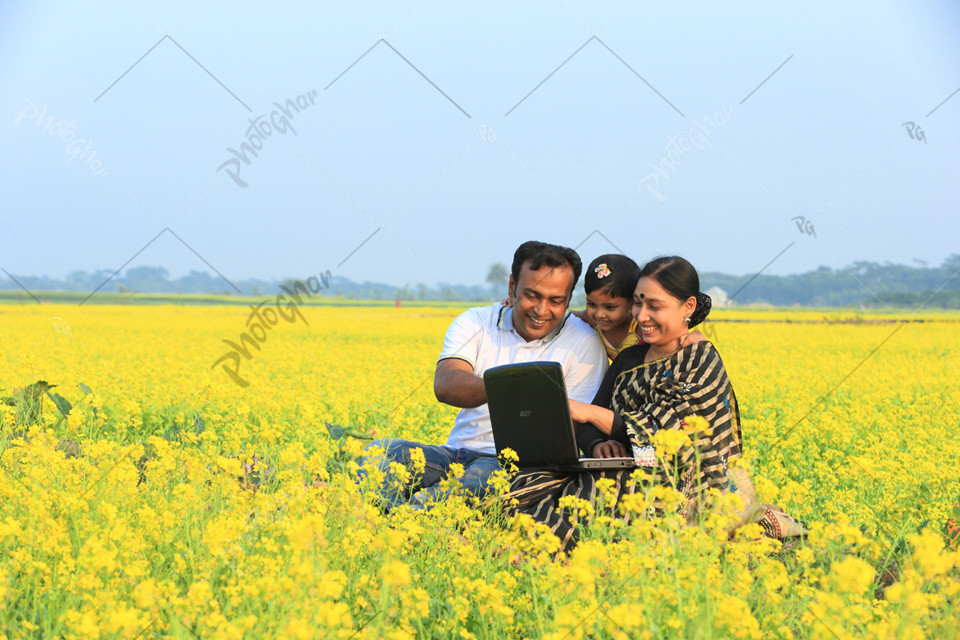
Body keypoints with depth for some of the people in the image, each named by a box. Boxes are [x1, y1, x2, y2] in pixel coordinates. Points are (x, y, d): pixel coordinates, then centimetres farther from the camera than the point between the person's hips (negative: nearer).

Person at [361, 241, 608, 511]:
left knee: (484, 476, -39)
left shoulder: (585, 344, 2)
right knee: (381, 451, -24)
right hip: (456, 455, 3)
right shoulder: (475, 324, 6)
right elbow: (445, 385, -13)